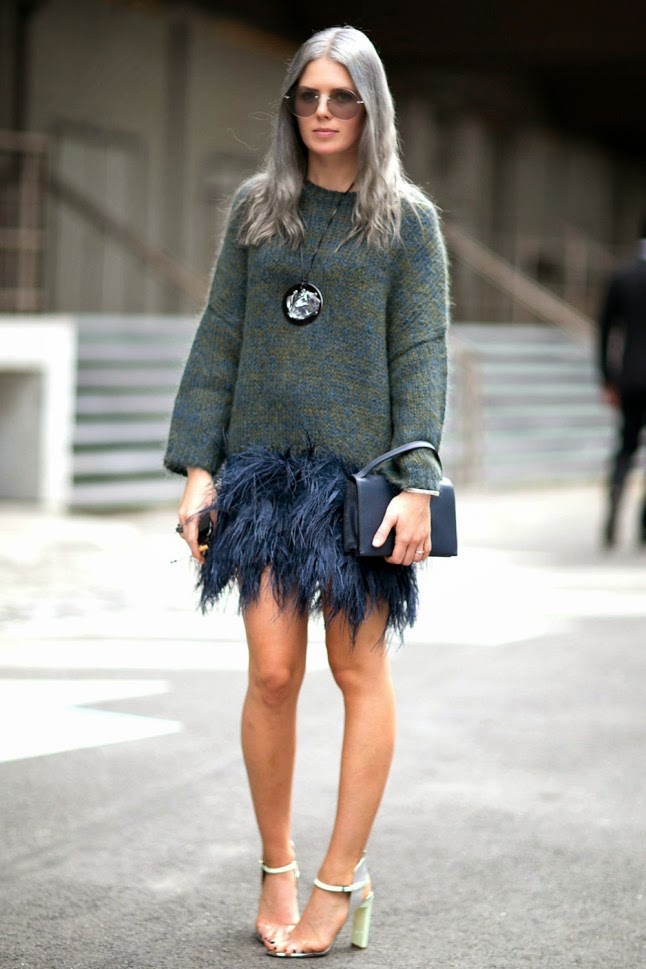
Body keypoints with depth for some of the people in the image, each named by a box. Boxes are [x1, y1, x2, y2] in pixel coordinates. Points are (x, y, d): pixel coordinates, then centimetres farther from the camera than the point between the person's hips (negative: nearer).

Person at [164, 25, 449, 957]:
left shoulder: (407, 217, 3)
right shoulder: (256, 206, 10)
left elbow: (423, 356, -2)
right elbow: (219, 341, 9)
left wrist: (416, 485, -11)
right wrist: (197, 464, 2)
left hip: (361, 471, -2)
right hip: (265, 464, 2)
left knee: (360, 670, 1)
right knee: (272, 672, -2)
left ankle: (341, 880, 10)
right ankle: (276, 872, 13)